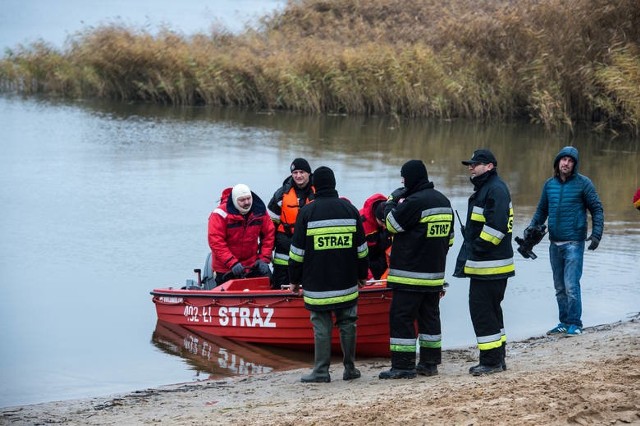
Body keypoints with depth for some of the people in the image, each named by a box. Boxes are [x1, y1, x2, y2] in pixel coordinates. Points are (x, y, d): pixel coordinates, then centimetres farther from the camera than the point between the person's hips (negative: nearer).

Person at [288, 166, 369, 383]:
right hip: (346, 283, 3)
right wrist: (362, 274, 20)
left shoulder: (307, 212, -6)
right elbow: (361, 247, 8)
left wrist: (295, 279, 6)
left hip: (317, 284, -3)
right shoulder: (349, 209, 3)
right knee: (347, 324, 11)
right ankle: (350, 368, 16)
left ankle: (321, 371, 1)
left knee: (321, 326, 0)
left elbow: (298, 251, -4)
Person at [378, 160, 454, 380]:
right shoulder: (444, 201, 11)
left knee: (401, 318, -4)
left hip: (410, 274, -9)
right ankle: (430, 362, 18)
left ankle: (403, 365, -6)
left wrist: (392, 201, 7)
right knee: (430, 317, 15)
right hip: (435, 273, 9)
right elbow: (449, 237, 18)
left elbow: (392, 223, -7)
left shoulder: (414, 202, -17)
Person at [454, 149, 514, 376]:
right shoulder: (483, 188, 19)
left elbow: (497, 225, -25)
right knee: (491, 310, 16)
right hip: (485, 264, 11)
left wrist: (479, 247, -20)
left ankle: (491, 361, -4)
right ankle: (497, 358, 23)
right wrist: (470, 253, 19)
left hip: (489, 265, -11)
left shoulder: (496, 189, -15)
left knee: (481, 311, -8)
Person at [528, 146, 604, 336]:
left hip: (574, 242, -5)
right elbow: (541, 211, 19)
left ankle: (574, 324, -2)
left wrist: (596, 234, -12)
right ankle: (564, 322, 18)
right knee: (559, 287, 10)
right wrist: (531, 229, 7)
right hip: (555, 243, 5)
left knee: (571, 285, -11)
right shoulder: (549, 184, 9)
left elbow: (597, 209, -2)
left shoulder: (583, 183, -4)